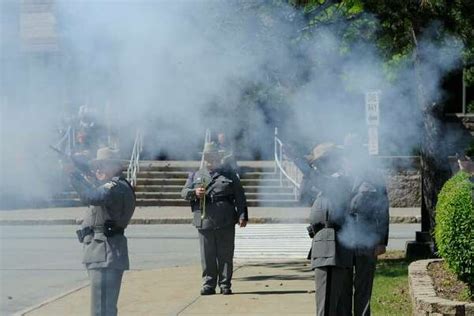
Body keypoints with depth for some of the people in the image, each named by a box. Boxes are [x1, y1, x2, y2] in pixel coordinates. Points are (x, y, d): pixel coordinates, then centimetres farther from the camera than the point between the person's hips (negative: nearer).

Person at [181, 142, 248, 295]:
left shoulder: (229, 175, 11)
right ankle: (208, 285, 8)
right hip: (204, 222, 1)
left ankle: (225, 285, 7)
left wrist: (242, 216, -3)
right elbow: (184, 192, 11)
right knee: (207, 255, 2)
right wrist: (194, 192, -11)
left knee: (225, 255, 0)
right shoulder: (195, 176, 17)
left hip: (226, 222, -1)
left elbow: (239, 197, 7)